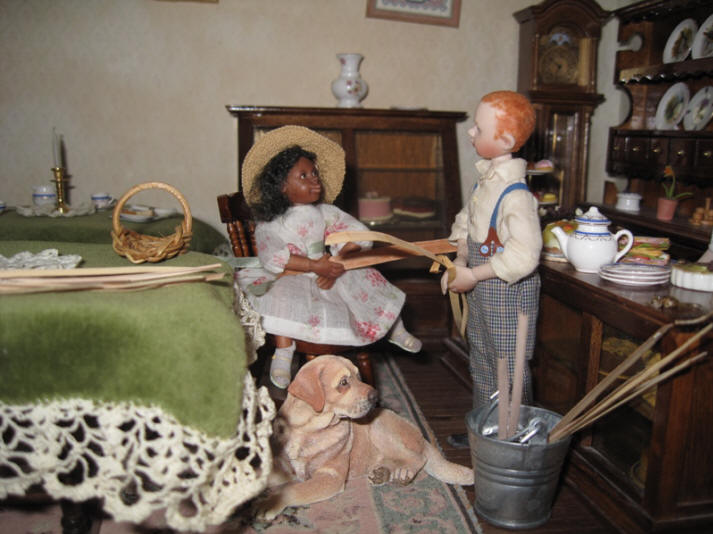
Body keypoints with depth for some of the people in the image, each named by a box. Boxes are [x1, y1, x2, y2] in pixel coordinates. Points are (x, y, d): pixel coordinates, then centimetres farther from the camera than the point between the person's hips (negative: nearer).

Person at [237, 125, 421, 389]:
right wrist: (314, 266, -32)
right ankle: (283, 352, -28)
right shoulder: (270, 224, -5)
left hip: (327, 273, 4)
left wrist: (337, 264, -20)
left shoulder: (326, 212, 6)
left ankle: (394, 328, 11)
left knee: (365, 279, -9)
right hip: (290, 278, -4)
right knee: (282, 295, -35)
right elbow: (272, 258, -22)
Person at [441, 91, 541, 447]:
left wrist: (473, 276, -22)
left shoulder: (516, 195, -24)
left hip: (507, 291, -9)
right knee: (481, 361, 21)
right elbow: (467, 224, 14)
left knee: (508, 367, 5)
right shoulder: (485, 180, 4)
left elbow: (523, 256, -29)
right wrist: (460, 261, -2)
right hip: (481, 289, 10)